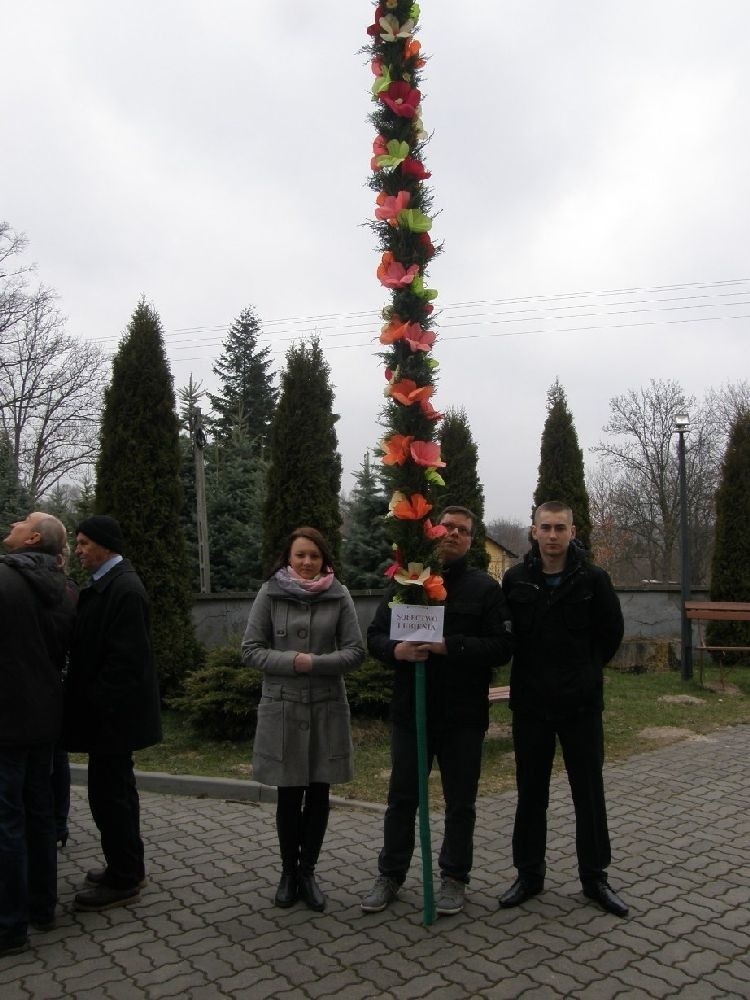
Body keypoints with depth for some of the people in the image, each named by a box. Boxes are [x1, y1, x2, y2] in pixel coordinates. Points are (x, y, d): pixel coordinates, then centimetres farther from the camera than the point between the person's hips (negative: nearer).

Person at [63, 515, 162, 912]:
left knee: (108, 793, 0)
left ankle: (123, 881, 14)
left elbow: (125, 658, -23)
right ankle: (126, 868, 32)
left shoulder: (124, 589, -20)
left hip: (111, 714, -10)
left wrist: (96, 704, -18)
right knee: (116, 790, 19)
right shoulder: (107, 583, 11)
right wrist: (86, 700, 12)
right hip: (109, 712, 10)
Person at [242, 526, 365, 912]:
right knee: (289, 795, 8)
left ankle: (307, 872, 29)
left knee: (318, 794, 10)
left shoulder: (339, 596, -2)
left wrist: (316, 663, -17)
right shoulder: (270, 594, -4)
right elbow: (251, 650, -3)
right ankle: (288, 872, 29)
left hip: (327, 708, 1)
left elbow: (355, 651, -3)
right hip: (282, 707, -1)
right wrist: (291, 661, -18)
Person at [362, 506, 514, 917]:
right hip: (410, 710, 2)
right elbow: (375, 636, 5)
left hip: (463, 714, -2)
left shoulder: (485, 587, -2)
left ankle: (454, 878, 30)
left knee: (460, 802, 11)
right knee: (402, 798, 13)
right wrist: (396, 650, -17)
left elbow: (501, 647, -11)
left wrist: (449, 646, -24)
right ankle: (390, 874, 30)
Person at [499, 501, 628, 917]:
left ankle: (595, 877, 27)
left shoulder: (593, 579, -7)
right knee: (530, 793, 12)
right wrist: (531, 673, 7)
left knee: (589, 792, 10)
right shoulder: (515, 579, -3)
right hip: (530, 703, 1)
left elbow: (611, 631, 6)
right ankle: (529, 874, 27)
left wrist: (586, 671, 10)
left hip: (581, 703, -1)